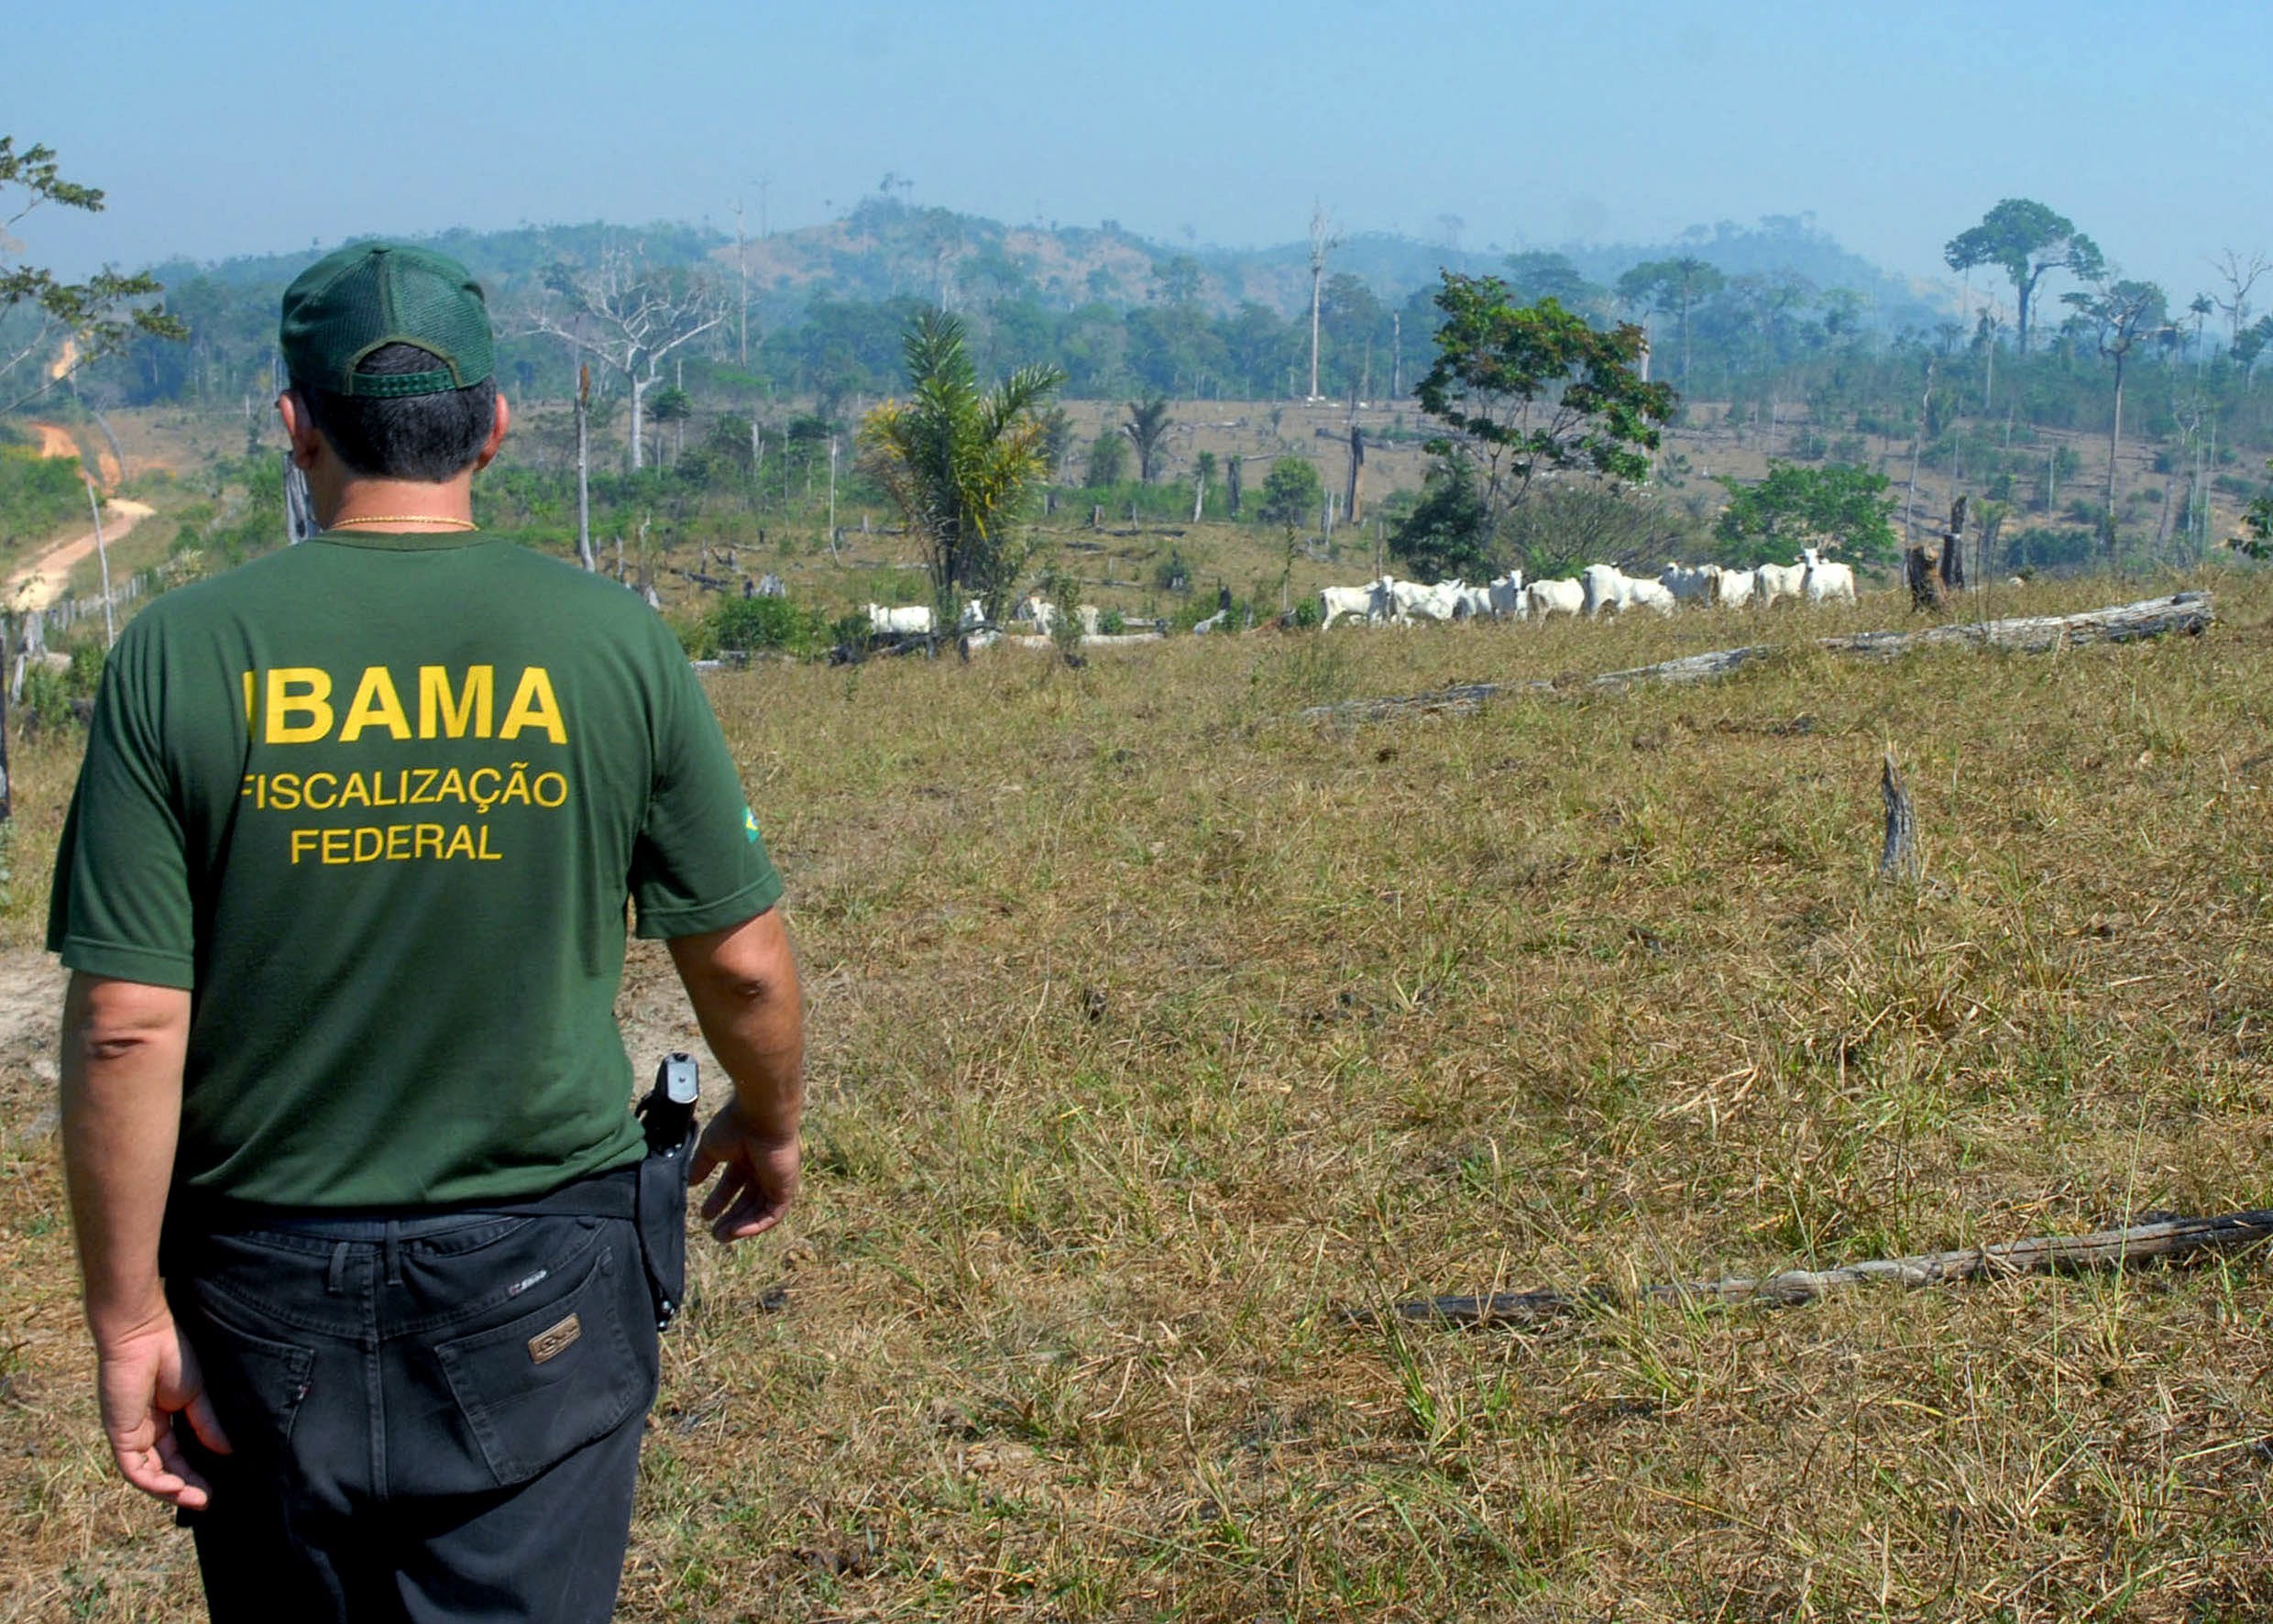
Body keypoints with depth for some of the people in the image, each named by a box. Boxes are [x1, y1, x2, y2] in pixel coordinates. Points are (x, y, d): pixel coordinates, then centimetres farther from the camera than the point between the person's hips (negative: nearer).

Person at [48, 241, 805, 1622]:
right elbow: (743, 959, 0)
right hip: (538, 1281, -1)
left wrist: (130, 1319, -1)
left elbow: (128, 1025, -10)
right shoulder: (614, 642, -7)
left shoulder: (181, 655, -8)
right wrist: (769, 1125, 20)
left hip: (267, 1288, 1)